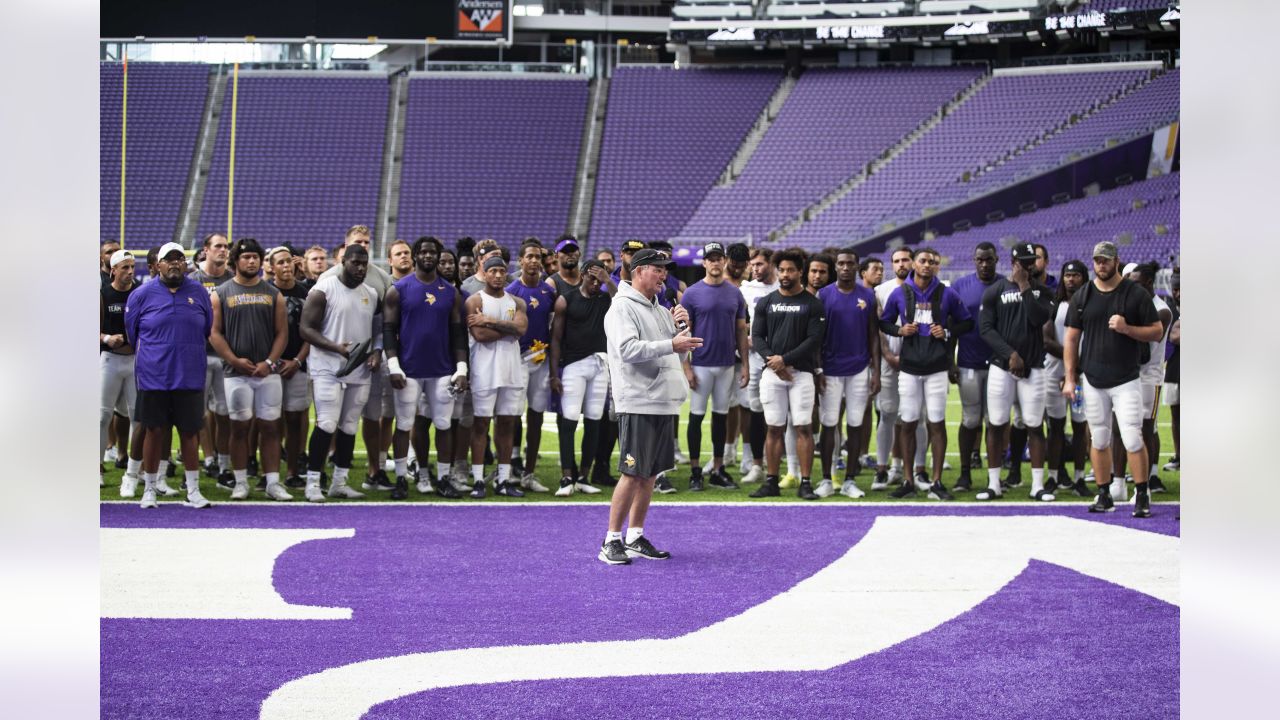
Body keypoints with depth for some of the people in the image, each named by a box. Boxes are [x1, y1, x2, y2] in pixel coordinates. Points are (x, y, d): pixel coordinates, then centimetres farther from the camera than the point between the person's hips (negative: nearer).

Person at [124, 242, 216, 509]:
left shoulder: (199, 293, 4)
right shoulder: (142, 295, 0)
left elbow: (208, 331, 14)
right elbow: (131, 334, 10)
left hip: (190, 376, 1)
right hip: (153, 377, -1)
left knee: (189, 432, 6)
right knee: (154, 432, 4)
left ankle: (193, 491, 12)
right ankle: (149, 489, 14)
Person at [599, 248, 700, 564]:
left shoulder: (658, 308, 19)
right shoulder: (622, 308, -8)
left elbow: (681, 344, 25)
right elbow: (628, 349, -22)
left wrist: (681, 325, 5)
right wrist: (670, 345, -26)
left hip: (664, 403, 9)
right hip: (637, 404, -9)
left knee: (651, 474, 11)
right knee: (633, 473, -9)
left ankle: (635, 538, 18)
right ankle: (611, 541, -3)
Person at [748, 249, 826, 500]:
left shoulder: (812, 304, 1)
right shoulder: (766, 302, 10)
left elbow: (814, 340, -5)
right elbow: (756, 337, 6)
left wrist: (785, 359, -13)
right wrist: (771, 360, -10)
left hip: (801, 373, -2)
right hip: (771, 373, 2)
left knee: (804, 428, -5)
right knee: (774, 429, 5)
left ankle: (805, 483, -1)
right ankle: (771, 482, 9)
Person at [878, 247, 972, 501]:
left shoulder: (947, 294, 2)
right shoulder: (899, 293, 5)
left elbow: (966, 322, 11)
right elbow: (884, 322, 15)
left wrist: (948, 332, -7)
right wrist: (900, 330, -5)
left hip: (936, 368, -1)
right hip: (909, 366, 1)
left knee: (937, 423, -1)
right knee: (908, 423, 3)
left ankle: (936, 483, 5)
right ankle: (908, 482, 11)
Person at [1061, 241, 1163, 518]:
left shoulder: (1136, 294, 0)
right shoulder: (1083, 296, 8)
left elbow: (1157, 331, -1)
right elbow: (1072, 339, 11)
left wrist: (1127, 329, -17)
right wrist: (1070, 377, 5)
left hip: (1126, 380, -3)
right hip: (1093, 380, 3)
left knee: (1132, 439, -9)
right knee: (1099, 440, 7)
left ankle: (1142, 497, 1)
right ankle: (1104, 496, 15)